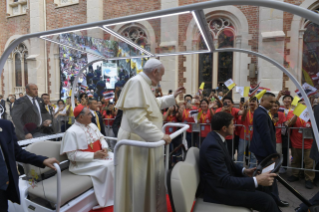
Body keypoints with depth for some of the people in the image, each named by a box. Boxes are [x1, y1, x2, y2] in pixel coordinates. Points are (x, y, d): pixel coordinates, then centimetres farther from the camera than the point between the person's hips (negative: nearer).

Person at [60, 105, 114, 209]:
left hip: (99, 155, 7)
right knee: (106, 166, -29)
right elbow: (72, 155, -18)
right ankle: (110, 198, -14)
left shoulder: (92, 125, 8)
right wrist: (93, 155, -24)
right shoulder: (72, 132, -15)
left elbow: (101, 138, 12)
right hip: (83, 162, -7)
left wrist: (105, 148, -11)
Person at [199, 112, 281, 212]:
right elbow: (225, 180, -29)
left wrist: (244, 171, 0)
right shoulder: (212, 145, -28)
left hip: (221, 181, 10)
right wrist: (257, 180, -25)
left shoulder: (216, 138, 1)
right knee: (266, 200, -12)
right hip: (218, 189, -10)